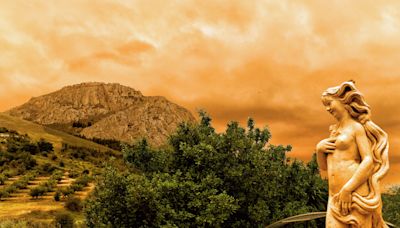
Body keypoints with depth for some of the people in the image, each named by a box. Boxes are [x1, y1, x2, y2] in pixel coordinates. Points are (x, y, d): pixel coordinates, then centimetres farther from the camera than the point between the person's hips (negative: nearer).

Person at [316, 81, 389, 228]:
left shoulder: (357, 127, 1)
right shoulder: (334, 132, 22)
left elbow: (369, 161, -10)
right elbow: (324, 166, 23)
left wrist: (347, 189, -17)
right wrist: (319, 148, 3)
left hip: (355, 194, -6)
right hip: (335, 198, 6)